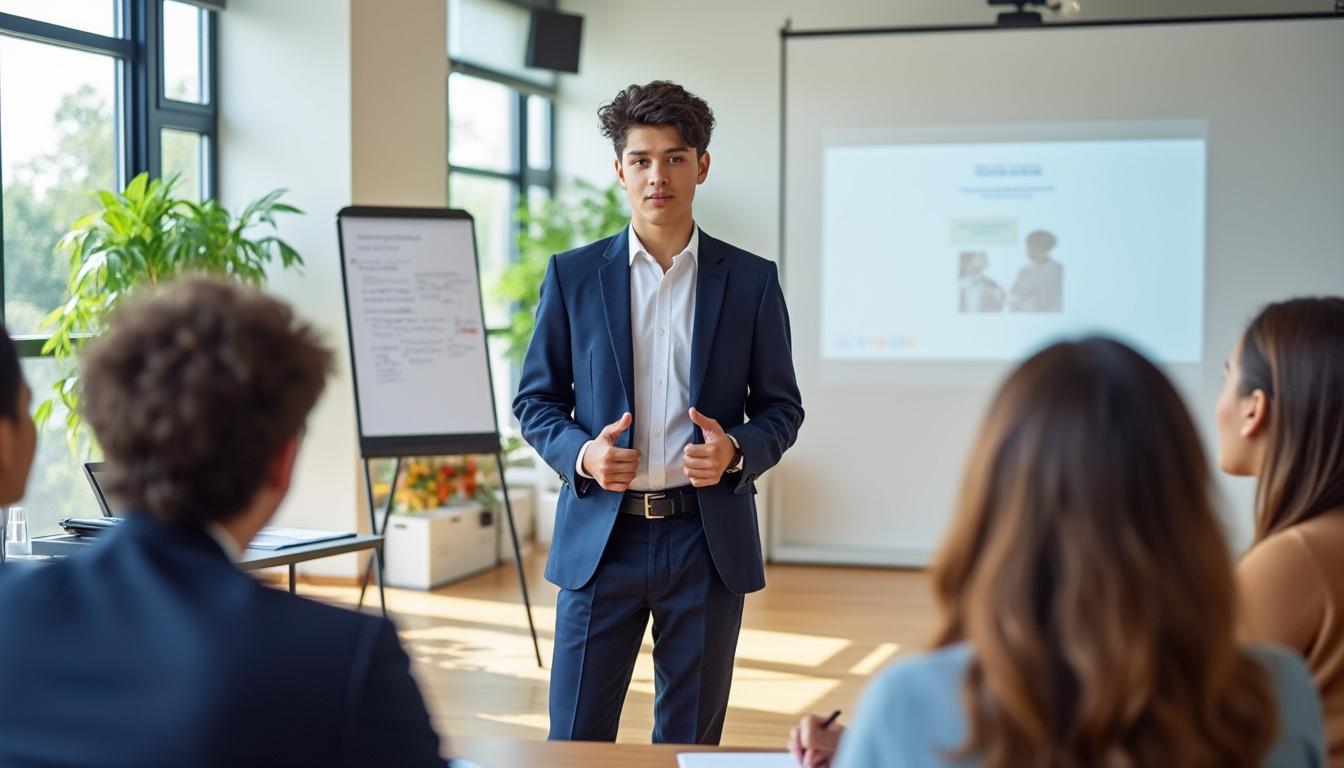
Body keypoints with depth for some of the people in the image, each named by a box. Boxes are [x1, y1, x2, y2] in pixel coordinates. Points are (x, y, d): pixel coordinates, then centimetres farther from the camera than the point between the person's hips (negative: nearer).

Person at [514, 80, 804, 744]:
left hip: (707, 539, 0)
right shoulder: (572, 275, 4)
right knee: (576, 738, 2)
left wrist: (736, 451, -13)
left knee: (691, 740, 9)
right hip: (601, 536, 0)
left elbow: (781, 407, 8)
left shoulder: (751, 281, 4)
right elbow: (535, 398, 8)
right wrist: (581, 454, -12)